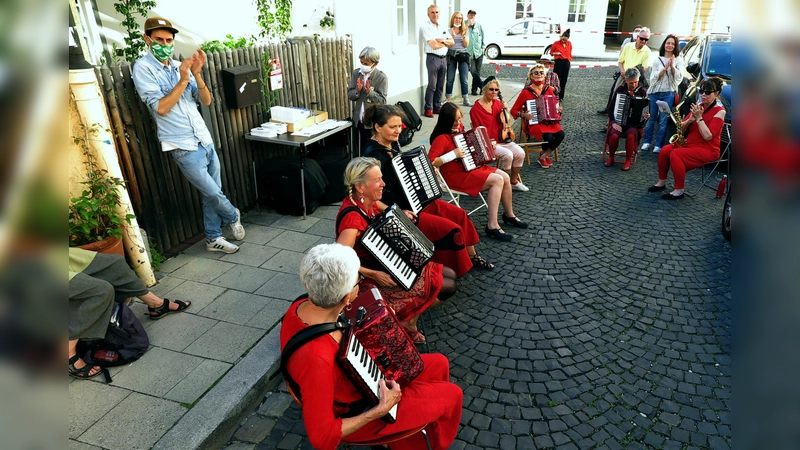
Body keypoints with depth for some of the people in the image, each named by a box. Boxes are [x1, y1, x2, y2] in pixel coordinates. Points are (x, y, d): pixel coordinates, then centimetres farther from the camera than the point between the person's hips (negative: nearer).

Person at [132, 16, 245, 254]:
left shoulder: (180, 65, 9)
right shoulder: (143, 67, -6)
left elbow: (206, 101, 3)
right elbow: (160, 107, -16)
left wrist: (196, 74, -12)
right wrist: (183, 80, -18)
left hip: (205, 140, 6)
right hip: (184, 147, -6)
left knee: (212, 194, 10)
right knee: (213, 194, -1)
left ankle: (213, 238, 25)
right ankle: (233, 217, 28)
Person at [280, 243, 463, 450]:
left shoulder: (302, 307, -17)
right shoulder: (316, 357, -41)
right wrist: (381, 410, -25)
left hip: (353, 378, 8)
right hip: (355, 414, -7)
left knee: (438, 363, 15)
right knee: (451, 395, 5)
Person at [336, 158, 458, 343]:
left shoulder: (367, 202, -3)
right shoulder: (352, 217, -30)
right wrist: (374, 275, -31)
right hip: (381, 274, -9)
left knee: (450, 274, 9)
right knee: (448, 287, -8)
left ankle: (408, 315, 11)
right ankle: (407, 319, 7)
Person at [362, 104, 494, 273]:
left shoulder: (392, 144, 4)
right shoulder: (374, 155, -24)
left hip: (414, 200, 10)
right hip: (402, 210, -10)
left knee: (460, 214, 11)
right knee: (452, 230, -11)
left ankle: (471, 256, 29)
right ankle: (455, 272, 11)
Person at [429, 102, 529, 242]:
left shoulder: (459, 128, 5)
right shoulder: (442, 138, -20)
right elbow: (429, 163, -30)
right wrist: (453, 154, -29)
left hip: (470, 166, 9)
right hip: (455, 175, -9)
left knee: (506, 177, -2)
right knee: (498, 180, -20)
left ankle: (509, 214, 19)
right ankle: (492, 226, -19)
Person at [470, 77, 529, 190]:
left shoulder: (497, 103, 6)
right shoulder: (476, 109, -12)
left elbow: (505, 123, 15)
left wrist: (505, 110, -4)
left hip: (501, 139, 7)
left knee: (520, 152, -14)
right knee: (507, 154, -28)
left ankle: (514, 181, 5)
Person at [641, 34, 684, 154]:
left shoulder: (678, 60, 5)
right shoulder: (657, 60, 7)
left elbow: (679, 78, -3)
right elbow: (653, 78, -2)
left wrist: (672, 66, -13)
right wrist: (665, 68, -14)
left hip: (668, 93, -1)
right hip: (654, 92, 1)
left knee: (663, 120, -1)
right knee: (651, 118, 4)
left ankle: (658, 145, 4)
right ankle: (647, 142, 15)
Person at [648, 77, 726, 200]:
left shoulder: (719, 111, -11)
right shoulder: (698, 106, 8)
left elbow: (707, 136, -21)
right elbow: (682, 128, 8)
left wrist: (699, 117, -18)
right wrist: (690, 119, -13)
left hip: (707, 149, -7)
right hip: (690, 144, 7)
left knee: (675, 154, -29)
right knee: (665, 150, -17)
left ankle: (679, 191, -21)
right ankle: (661, 183, -2)